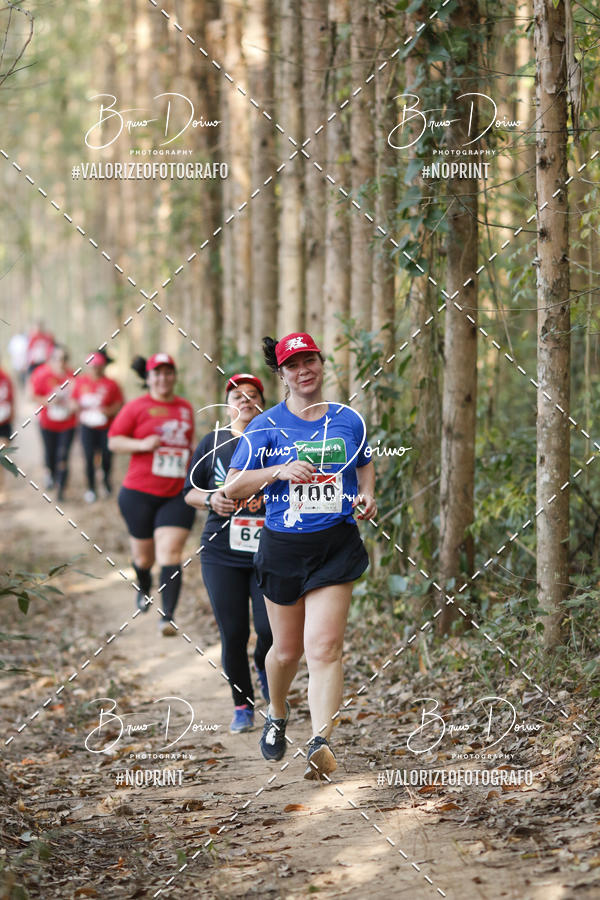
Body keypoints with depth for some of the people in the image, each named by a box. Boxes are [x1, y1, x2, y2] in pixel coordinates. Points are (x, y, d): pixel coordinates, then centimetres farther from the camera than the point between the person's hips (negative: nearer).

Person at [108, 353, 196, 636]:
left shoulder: (185, 408, 11)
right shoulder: (137, 407, -2)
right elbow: (114, 441, -1)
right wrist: (142, 444, -16)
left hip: (177, 495, 2)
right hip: (140, 493, -1)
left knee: (170, 553, -12)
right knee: (144, 555, 11)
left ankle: (168, 616, -15)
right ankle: (144, 590, 45)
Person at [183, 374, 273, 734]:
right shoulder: (213, 443, 8)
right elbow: (190, 491, 13)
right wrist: (211, 499, -8)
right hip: (223, 555, 1)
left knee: (271, 627, -12)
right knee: (233, 635, 0)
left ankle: (265, 666, 23)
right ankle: (243, 706, 17)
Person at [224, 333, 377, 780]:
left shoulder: (349, 421, 7)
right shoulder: (266, 427, 0)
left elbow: (365, 465, 25)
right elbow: (232, 487, -2)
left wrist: (367, 496, 4)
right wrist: (280, 471, -17)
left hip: (336, 544, 0)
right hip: (282, 546, 0)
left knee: (324, 646, -15)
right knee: (287, 649, 12)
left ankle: (322, 741, -23)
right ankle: (277, 715, 42)